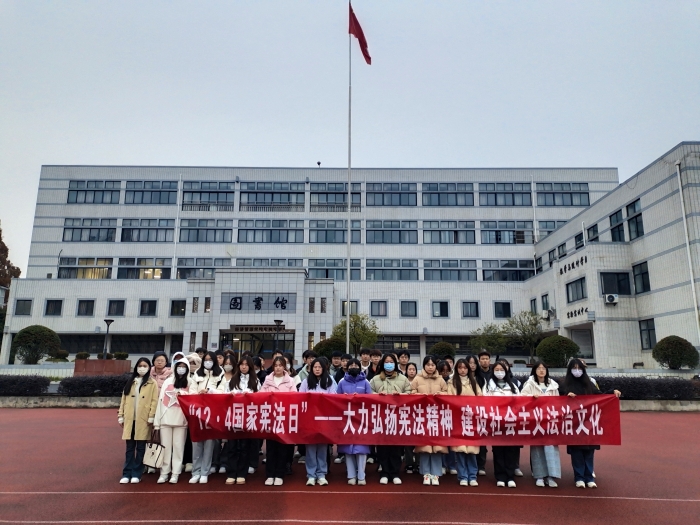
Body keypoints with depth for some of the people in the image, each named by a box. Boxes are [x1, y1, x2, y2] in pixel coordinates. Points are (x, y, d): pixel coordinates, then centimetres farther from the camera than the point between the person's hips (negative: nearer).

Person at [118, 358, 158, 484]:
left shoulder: (152, 383, 1)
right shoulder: (130, 382, 13)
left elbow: (154, 401, -5)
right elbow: (124, 400, 12)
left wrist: (151, 417, -12)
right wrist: (121, 416, 6)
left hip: (143, 420, -3)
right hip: (130, 419, 3)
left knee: (140, 448, 4)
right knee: (129, 448, 8)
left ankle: (136, 474, 12)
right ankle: (126, 474, 15)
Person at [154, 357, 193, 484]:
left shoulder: (190, 382, 4)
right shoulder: (168, 381, 8)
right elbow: (161, 400, 5)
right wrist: (156, 421, 1)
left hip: (181, 419, -1)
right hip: (166, 418, 2)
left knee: (178, 446, 1)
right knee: (165, 446, 5)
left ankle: (175, 473, 9)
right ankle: (164, 472, 13)